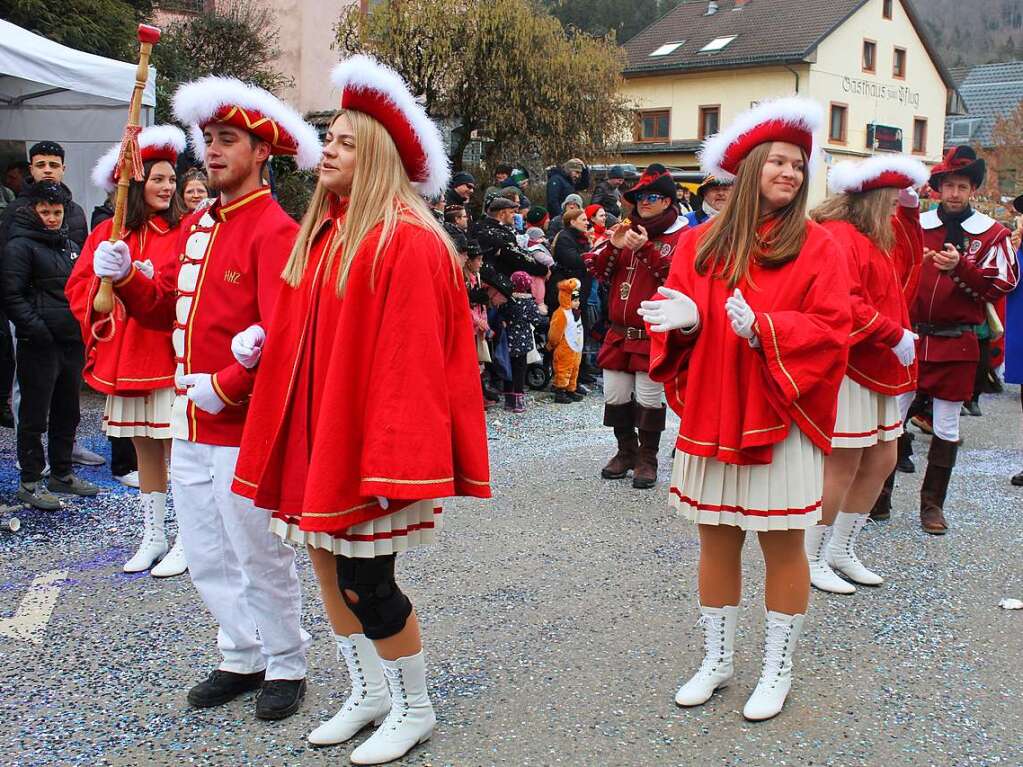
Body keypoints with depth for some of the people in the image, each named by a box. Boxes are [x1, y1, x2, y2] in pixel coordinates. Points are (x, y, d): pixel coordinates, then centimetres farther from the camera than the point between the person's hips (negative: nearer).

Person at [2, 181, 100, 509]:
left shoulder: (69, 245, 17)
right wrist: (37, 330, -19)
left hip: (72, 343, 7)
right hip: (38, 345, -7)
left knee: (67, 412, 14)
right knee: (35, 415, -1)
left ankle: (62, 474, 26)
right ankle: (29, 482, 8)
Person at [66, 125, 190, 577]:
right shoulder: (107, 234, 8)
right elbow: (80, 286, 8)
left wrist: (149, 278, -22)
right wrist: (101, 323, -7)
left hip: (171, 355, -4)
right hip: (124, 357, 4)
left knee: (178, 451, -1)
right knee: (144, 451, 14)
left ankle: (185, 543, 10)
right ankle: (152, 537, 26)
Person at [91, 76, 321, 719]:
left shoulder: (274, 231, -14)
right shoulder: (196, 226, 12)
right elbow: (168, 310, 18)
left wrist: (225, 387, -21)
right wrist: (125, 277, 1)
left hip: (246, 429, -8)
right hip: (192, 425, 8)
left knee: (261, 559, 6)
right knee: (206, 557, 16)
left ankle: (286, 667, 24)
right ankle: (242, 658, 33)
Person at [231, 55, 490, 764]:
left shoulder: (405, 242, -15)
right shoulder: (325, 233, 11)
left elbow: (410, 359, -20)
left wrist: (391, 460, -23)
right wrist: (259, 346, 4)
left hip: (366, 440, -8)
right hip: (318, 437, 9)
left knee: (364, 581, -1)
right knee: (330, 565, 15)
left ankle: (414, 710, 20)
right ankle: (369, 695, 33)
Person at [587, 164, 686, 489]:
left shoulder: (680, 236, -4)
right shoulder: (627, 230, 14)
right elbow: (598, 272, 10)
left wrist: (645, 248, -24)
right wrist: (613, 246, -8)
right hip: (619, 333, 6)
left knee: (649, 398, -1)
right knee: (615, 395, 10)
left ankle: (647, 459, 14)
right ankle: (625, 452, 27)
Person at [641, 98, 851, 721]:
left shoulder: (816, 246, -2)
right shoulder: (700, 244, 6)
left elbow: (829, 329, -10)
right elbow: (675, 315, 6)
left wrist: (762, 327, -24)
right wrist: (684, 319, -17)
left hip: (781, 417, -3)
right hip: (711, 415, 3)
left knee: (783, 545, 6)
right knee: (716, 541, 11)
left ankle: (778, 671, 22)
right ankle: (717, 660, 28)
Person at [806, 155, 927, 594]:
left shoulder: (874, 238, 16)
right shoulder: (839, 237, -17)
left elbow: (907, 259, 32)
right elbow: (844, 305, -27)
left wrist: (910, 210, 19)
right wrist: (896, 335, -21)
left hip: (877, 369, 11)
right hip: (847, 366, -11)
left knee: (882, 461, 14)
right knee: (843, 466, -4)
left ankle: (841, 550, 27)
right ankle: (812, 559, 10)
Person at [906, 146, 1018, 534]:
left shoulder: (992, 233, 0)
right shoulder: (916, 225, 4)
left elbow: (1005, 283, -8)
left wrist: (960, 266, -22)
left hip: (957, 343, -1)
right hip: (911, 337, 1)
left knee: (946, 428, 7)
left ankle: (932, 504, 20)